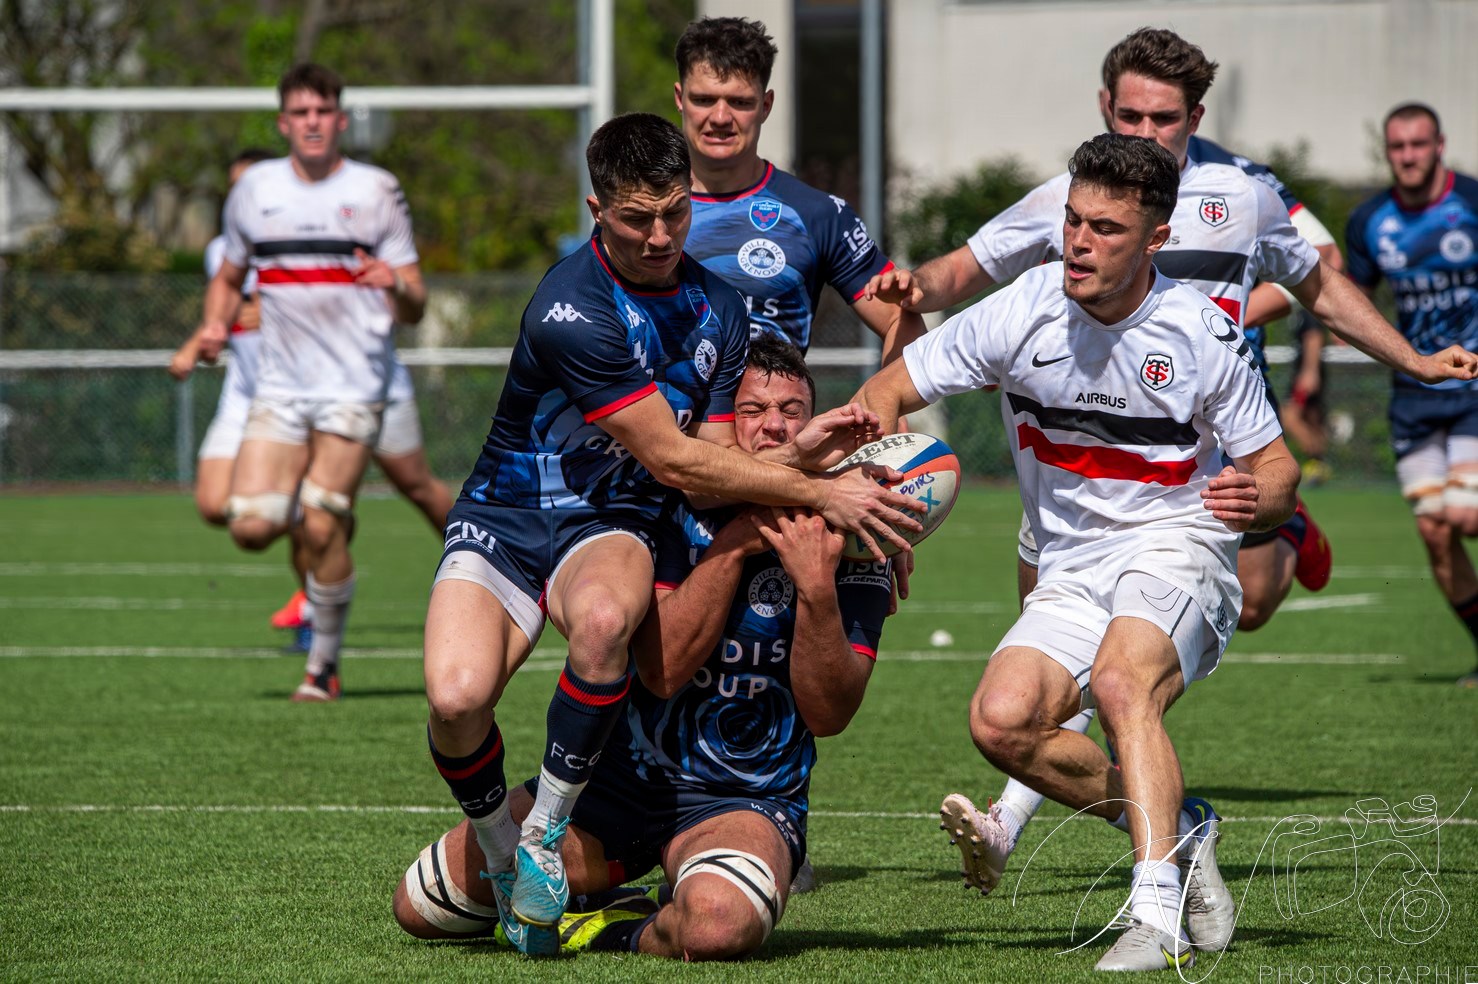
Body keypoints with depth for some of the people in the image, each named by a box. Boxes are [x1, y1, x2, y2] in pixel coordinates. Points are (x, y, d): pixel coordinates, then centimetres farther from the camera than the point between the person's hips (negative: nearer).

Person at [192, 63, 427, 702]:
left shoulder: (376, 192, 1)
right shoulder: (255, 190, 8)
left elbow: (413, 308, 1)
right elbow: (229, 276, 22)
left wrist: (397, 285, -23)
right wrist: (215, 324, 1)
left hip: (354, 386, -3)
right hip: (280, 384, 3)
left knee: (321, 528, -14)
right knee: (251, 527, -11)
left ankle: (324, 665, 3)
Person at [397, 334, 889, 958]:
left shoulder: (844, 534, -6)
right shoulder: (671, 506, -5)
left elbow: (828, 714, -13)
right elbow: (662, 668, -17)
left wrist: (816, 585, -27)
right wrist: (735, 543, -22)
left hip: (746, 800, -3)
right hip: (622, 774, 3)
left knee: (718, 925, -40)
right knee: (419, 906, -3)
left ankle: (617, 934, -4)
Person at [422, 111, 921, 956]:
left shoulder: (718, 309, 2)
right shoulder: (572, 309, -21)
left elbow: (712, 469, 1)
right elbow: (673, 460, -21)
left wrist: (799, 451, -19)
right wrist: (818, 494, -21)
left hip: (610, 528, 3)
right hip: (505, 520, -3)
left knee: (603, 616, -36)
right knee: (456, 695, -32)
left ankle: (546, 834, -18)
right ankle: (501, 854, 0)